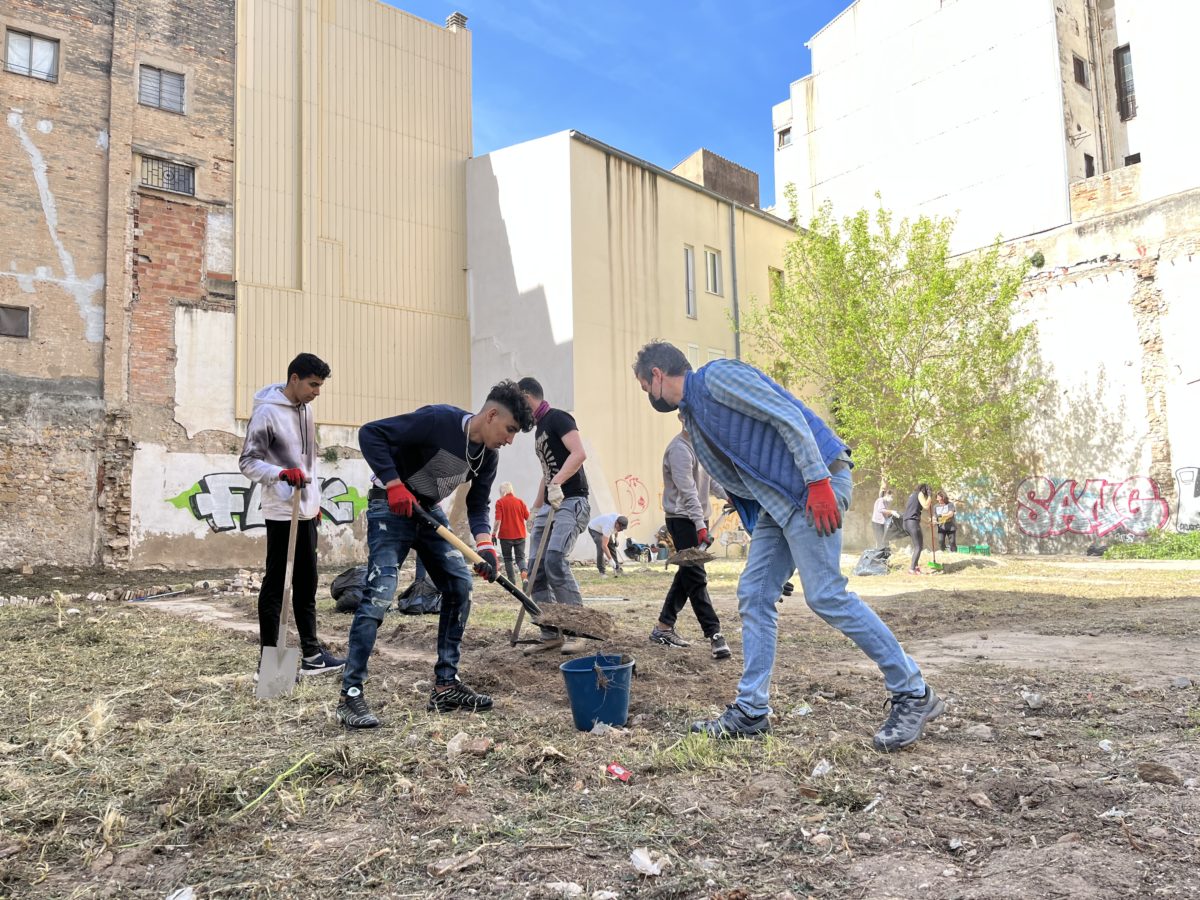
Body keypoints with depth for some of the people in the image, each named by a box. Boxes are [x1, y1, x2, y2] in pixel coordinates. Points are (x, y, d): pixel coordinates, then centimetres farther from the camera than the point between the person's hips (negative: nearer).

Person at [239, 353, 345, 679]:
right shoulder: (267, 412, -13)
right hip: (282, 513, -9)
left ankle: (310, 654, 22)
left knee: (306, 585, 13)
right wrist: (281, 473, -31)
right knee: (275, 585, -1)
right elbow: (248, 461, -14)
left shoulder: (304, 409, 12)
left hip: (306, 511, 9)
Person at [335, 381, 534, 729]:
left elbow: (478, 505, 1)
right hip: (391, 508, -8)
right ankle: (350, 695, -7)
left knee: (460, 586, 3)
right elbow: (370, 433, -25)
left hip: (429, 511, 8)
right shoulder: (438, 420, -26)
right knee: (379, 594, -17)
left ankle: (446, 685, 12)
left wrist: (485, 545, -17)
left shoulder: (487, 455, -4)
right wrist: (394, 484, -30)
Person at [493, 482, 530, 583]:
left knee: (508, 559, 10)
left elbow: (498, 520, -13)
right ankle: (524, 571, -24)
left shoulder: (500, 502, -6)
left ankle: (512, 582, 6)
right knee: (520, 557, 6)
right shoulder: (520, 501, 4)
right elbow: (528, 517, 4)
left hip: (506, 535, -2)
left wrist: (494, 534, -8)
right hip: (520, 535, 2)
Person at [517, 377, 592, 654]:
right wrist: (536, 507, 28)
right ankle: (551, 634, 12)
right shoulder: (539, 428, 21)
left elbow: (579, 453, -22)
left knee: (555, 561, -25)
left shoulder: (558, 418, -7)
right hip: (549, 506, 10)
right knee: (537, 572, 4)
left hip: (571, 502, -10)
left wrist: (556, 483, -32)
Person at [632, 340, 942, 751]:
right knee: (754, 595, 6)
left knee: (825, 594, -11)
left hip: (814, 484, -10)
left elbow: (788, 416, -17)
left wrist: (819, 481, -23)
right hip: (777, 498, 10)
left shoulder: (716, 377, -9)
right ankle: (751, 710, 12)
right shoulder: (693, 415, 20)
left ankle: (913, 694, 1)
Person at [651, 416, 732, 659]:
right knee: (696, 577, -10)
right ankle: (713, 633, -10)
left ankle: (664, 627, 20)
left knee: (687, 574, 11)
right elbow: (688, 492, -23)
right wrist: (700, 526, -28)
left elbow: (710, 479, 19)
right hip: (682, 519, -9)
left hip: (699, 517, 9)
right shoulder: (679, 449, -17)